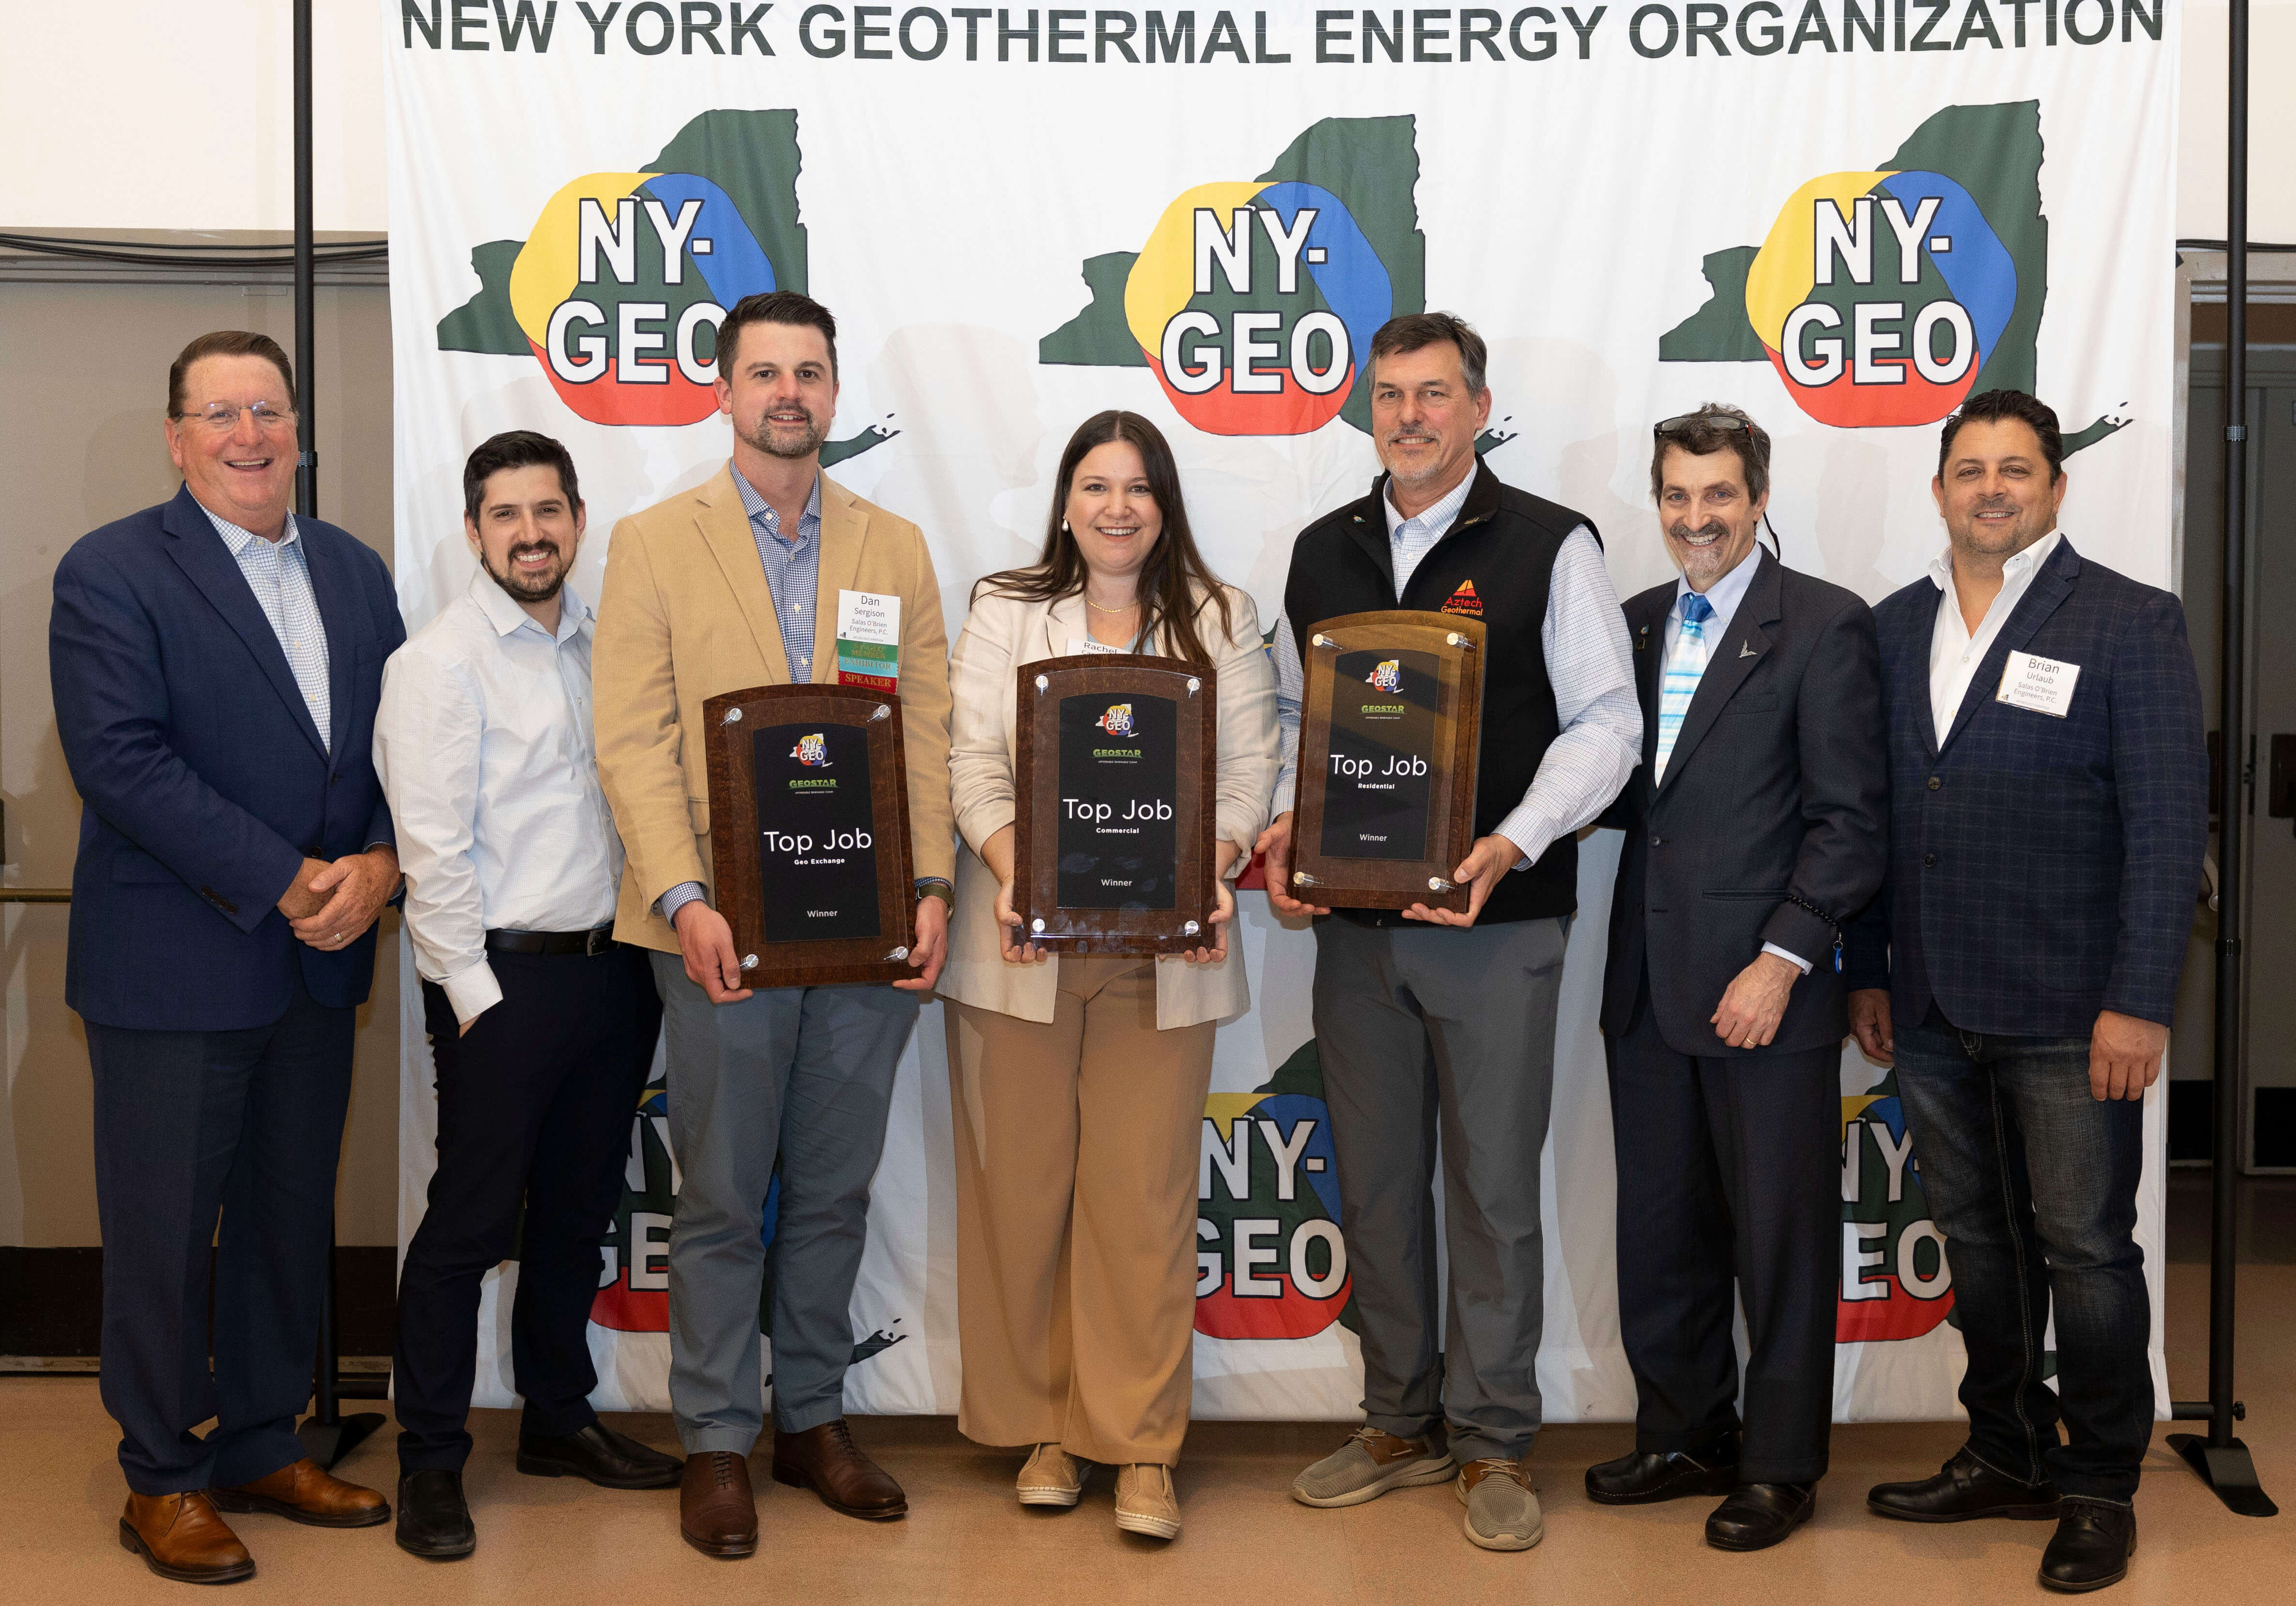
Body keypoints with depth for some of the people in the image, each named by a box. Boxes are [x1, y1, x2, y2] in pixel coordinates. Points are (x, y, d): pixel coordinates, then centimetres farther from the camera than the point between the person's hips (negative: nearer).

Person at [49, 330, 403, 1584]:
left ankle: (261, 1446, 30)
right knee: (164, 1230, 5)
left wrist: (379, 864, -10)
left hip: (319, 961, 6)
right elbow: (120, 761, -16)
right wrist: (286, 883, -19)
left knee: (292, 1216, 14)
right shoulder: (110, 573, -6)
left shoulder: (354, 573, 11)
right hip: (173, 964, -5)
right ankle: (163, 1480, 20)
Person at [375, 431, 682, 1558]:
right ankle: (430, 1459, 13)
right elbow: (431, 846, -12)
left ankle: (559, 1420, 30)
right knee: (471, 1221, 0)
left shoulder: (600, 646, 11)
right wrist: (478, 993, -14)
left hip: (612, 967, 6)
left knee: (578, 1211, 16)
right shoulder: (439, 661, -8)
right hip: (504, 975, -6)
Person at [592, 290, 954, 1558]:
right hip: (725, 929, -3)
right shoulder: (654, 544, 3)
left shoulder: (896, 548, 11)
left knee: (834, 1194, 12)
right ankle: (716, 1443, 19)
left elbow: (928, 731, 7)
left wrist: (931, 885, -4)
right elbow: (633, 743, -4)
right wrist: (683, 900, -16)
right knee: (720, 1201, 6)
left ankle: (813, 1420, 26)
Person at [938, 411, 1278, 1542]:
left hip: (1163, 950, -1)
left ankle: (1141, 1444, 10)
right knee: (1021, 1186, 5)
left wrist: (1217, 874, -15)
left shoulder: (1221, 618, 9)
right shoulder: (1005, 611, 9)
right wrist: (1010, 872, -16)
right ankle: (1044, 1425, 20)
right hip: (1024, 944, 1)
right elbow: (973, 760, 0)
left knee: (1145, 1193, 0)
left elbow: (1249, 766, 2)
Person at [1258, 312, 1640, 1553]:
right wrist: (1282, 825, -2)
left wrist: (1511, 845, -18)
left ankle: (1492, 1444, 17)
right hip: (1355, 921, 4)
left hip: (1497, 923, -4)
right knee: (1374, 1180, 12)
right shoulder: (1321, 551, 11)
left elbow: (1606, 720, -6)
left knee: (1494, 1185, 3)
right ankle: (1400, 1423, 26)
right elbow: (1291, 711, 16)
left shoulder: (1550, 547, -3)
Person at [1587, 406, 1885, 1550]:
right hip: (1650, 982, 6)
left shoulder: (1825, 625, -6)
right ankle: (1684, 1437, 30)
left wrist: (1782, 958, -16)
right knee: (1661, 1230, 14)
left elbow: (1849, 819, -10)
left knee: (1782, 1237, 5)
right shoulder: (1635, 625, 13)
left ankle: (1781, 1467, 19)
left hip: (1765, 983, -6)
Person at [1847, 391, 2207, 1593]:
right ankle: (2007, 1457, 30)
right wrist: (1867, 973, 10)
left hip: (2066, 1014, -5)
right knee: (1977, 1239, 15)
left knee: (2085, 1248, 4)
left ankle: (2099, 1490, 20)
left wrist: (2138, 1004, -14)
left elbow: (2168, 825, -9)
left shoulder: (2130, 623, -5)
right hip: (1931, 1011, 5)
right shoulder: (1895, 627, 10)